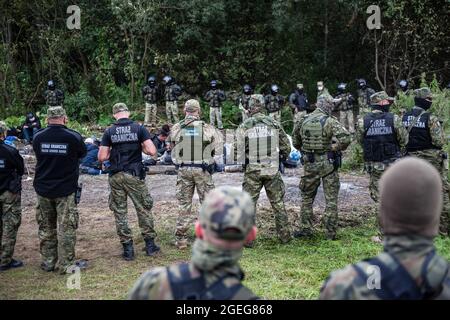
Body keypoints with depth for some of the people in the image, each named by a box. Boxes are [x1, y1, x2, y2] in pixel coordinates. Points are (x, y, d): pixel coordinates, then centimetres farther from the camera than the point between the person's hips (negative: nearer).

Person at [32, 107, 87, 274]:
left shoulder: (38, 137, -4)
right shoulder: (73, 137, -13)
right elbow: (82, 154, 4)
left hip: (43, 189, 3)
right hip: (66, 190, -3)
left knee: (46, 228, 15)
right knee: (66, 228, 5)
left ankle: (48, 262, 22)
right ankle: (66, 264, 7)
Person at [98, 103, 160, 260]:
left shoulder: (109, 132, -1)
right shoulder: (139, 128, -4)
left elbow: (102, 157, -4)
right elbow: (152, 151, -11)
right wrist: (140, 147, 7)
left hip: (116, 176, 1)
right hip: (135, 176, -1)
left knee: (120, 212, 9)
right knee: (144, 209, 11)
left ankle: (127, 248, 11)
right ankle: (150, 244, 17)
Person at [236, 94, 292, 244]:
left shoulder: (244, 127, -7)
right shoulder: (274, 124, -1)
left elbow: (238, 151, -6)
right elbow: (286, 147, 4)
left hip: (252, 171, -2)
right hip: (273, 170, 2)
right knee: (278, 203, 12)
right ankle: (284, 236, 20)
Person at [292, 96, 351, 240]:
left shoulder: (303, 121, 3)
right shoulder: (330, 121, -11)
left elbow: (295, 142, 12)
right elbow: (345, 138, -23)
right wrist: (337, 148, -7)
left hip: (310, 164, 4)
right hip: (328, 163, -3)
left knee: (307, 197, 17)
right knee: (331, 199, 6)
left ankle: (304, 228, 20)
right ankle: (330, 232, 10)